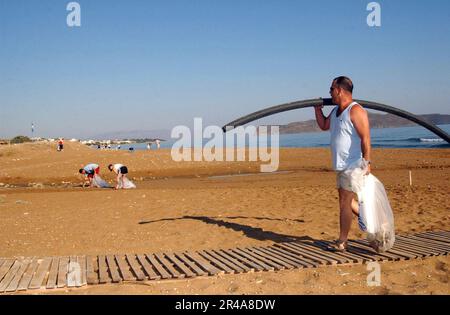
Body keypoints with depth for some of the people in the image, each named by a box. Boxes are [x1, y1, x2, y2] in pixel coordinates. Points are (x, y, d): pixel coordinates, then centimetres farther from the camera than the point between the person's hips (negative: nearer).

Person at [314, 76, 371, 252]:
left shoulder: (356, 111, -15)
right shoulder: (336, 111, 14)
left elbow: (365, 138, -20)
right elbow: (323, 126, 29)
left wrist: (366, 162, -26)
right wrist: (317, 109, 18)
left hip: (353, 166, -10)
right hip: (341, 165, 10)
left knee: (345, 202, -6)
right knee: (346, 201, 15)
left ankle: (342, 242, 0)